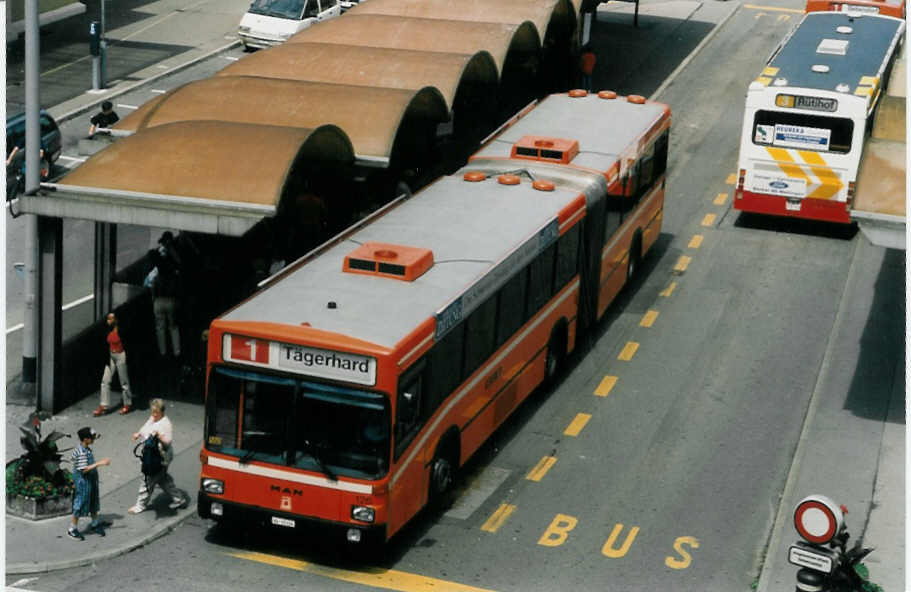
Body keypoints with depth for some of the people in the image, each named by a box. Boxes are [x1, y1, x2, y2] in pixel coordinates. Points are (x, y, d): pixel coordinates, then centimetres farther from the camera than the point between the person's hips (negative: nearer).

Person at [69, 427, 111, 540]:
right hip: (83, 481, -10)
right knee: (80, 505, 3)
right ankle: (72, 529, 17)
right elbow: (84, 469, -30)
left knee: (94, 502, 21)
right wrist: (99, 463, -31)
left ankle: (94, 524, 39)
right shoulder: (81, 452, -28)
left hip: (91, 480, 10)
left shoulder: (87, 449, 4)